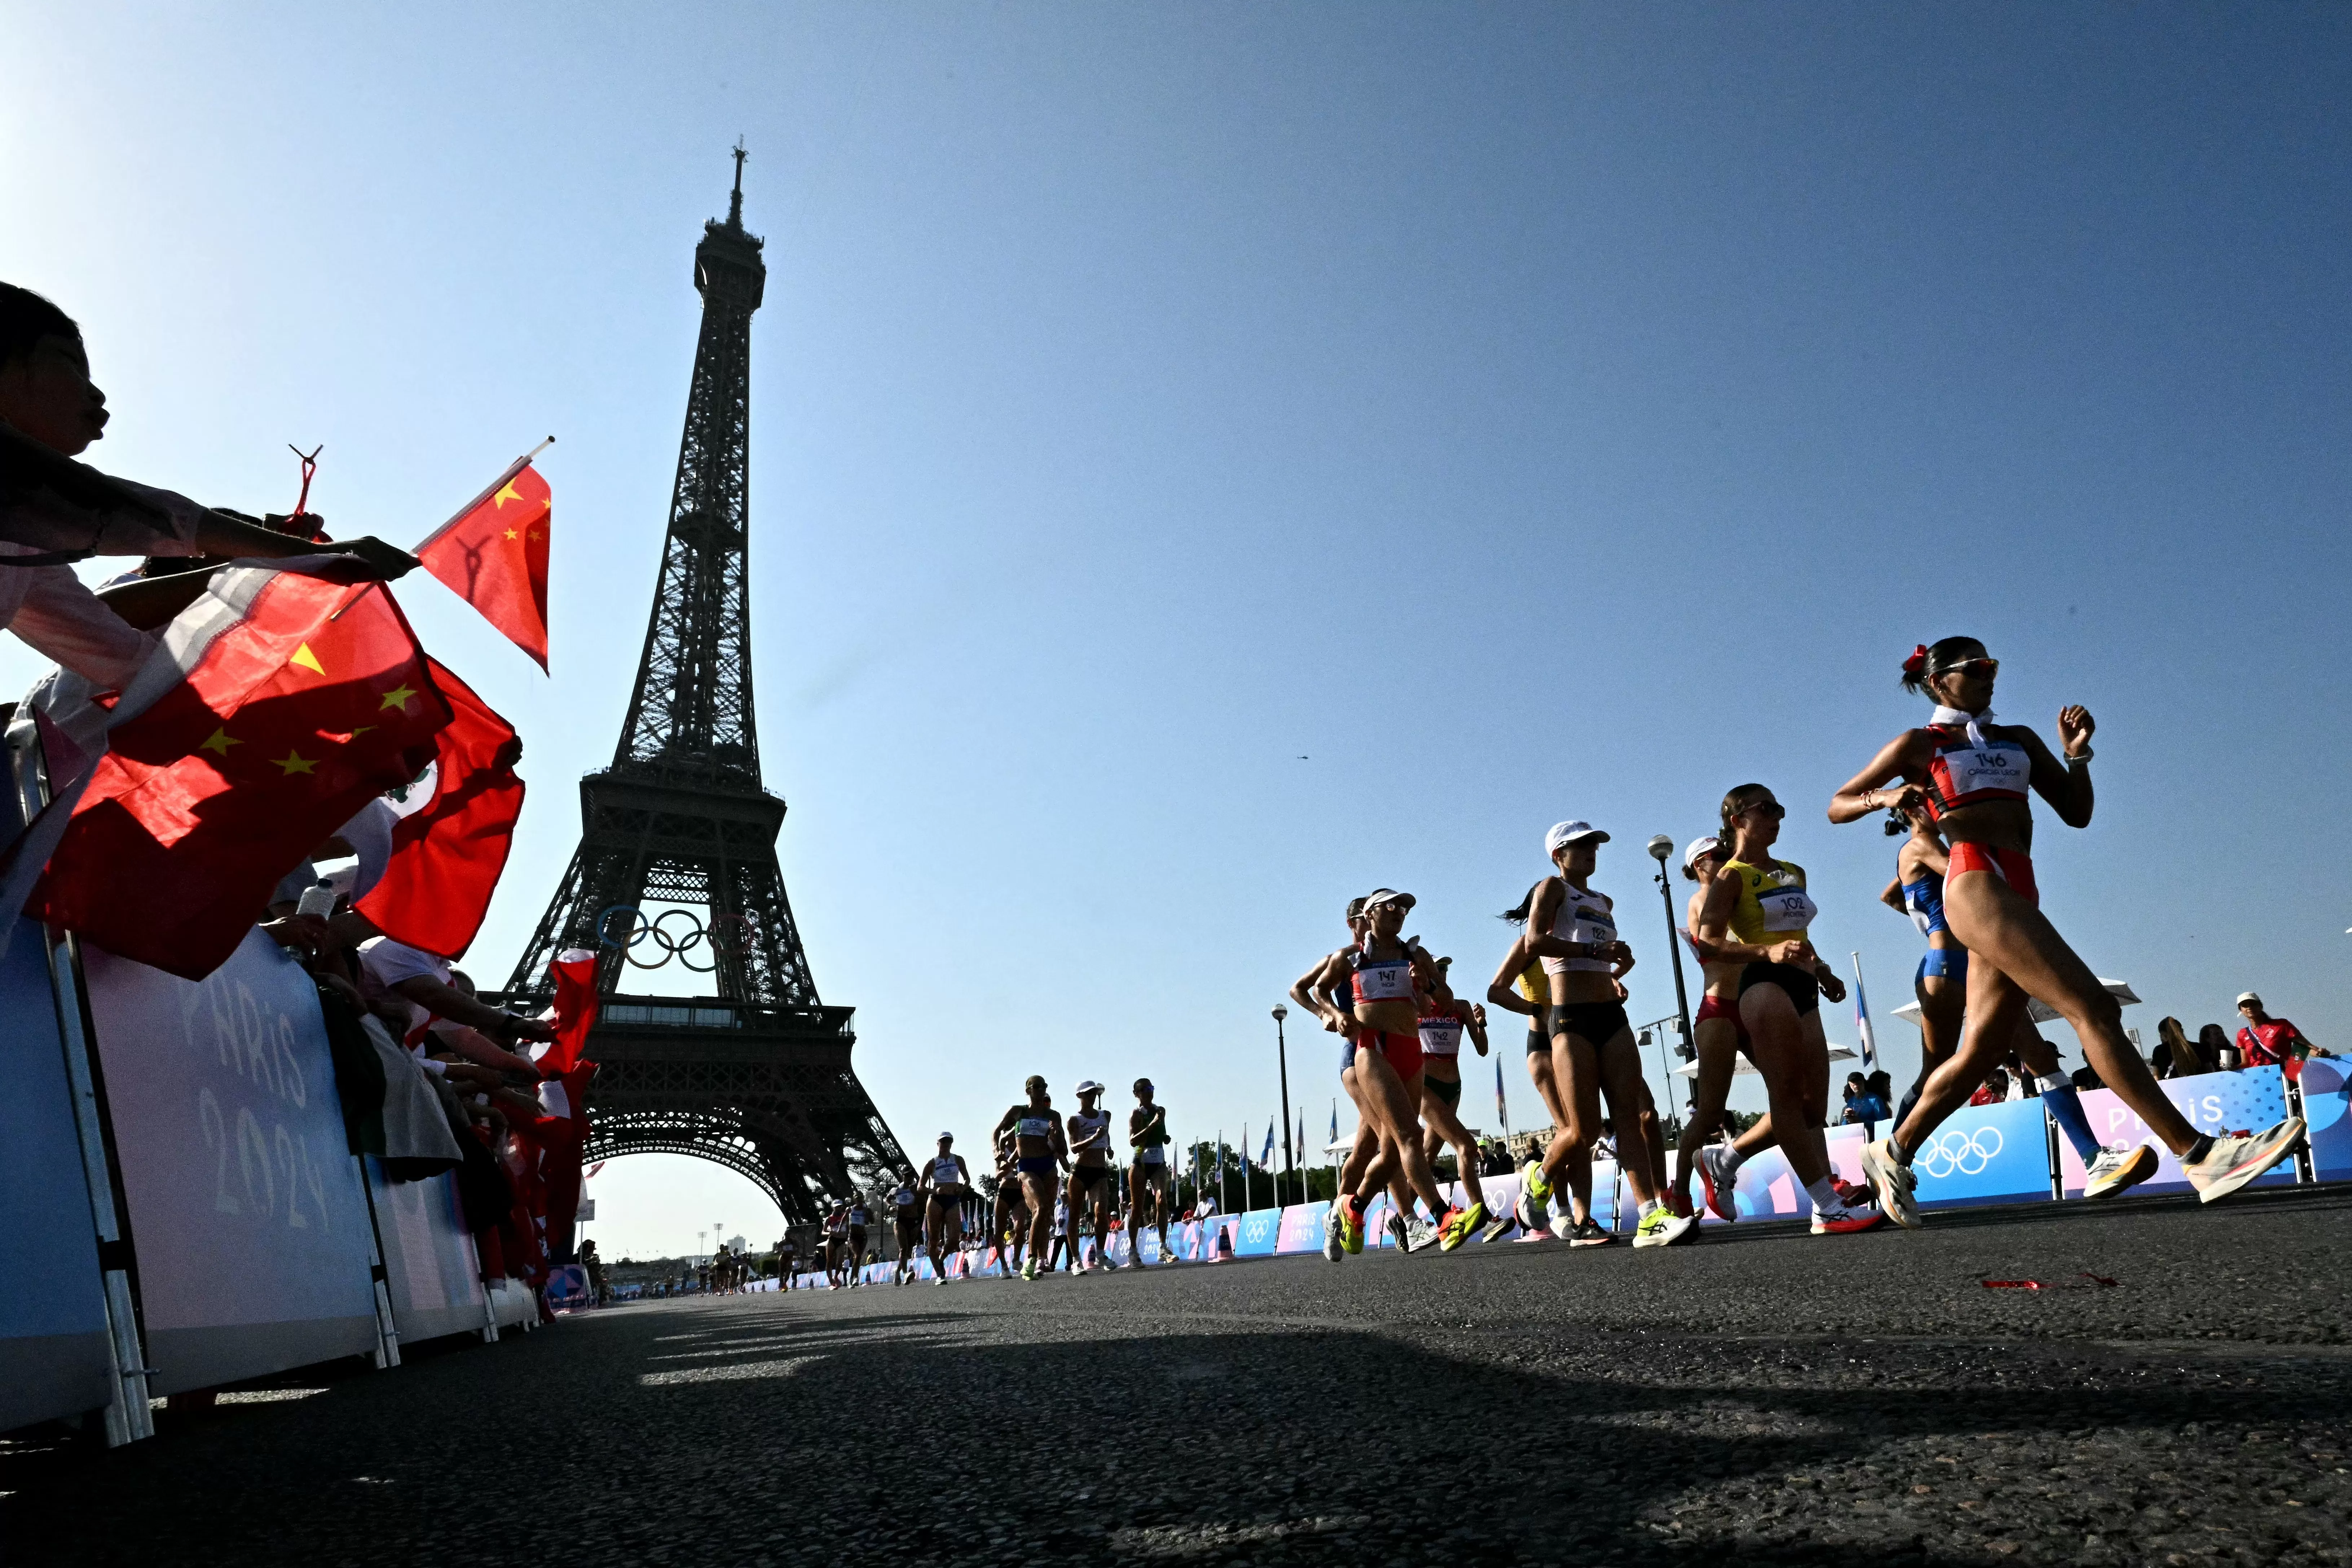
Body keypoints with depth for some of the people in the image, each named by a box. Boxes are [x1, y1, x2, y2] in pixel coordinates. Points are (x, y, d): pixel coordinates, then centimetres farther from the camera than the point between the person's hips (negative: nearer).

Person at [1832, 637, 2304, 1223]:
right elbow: (1837, 805, 9)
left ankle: (1893, 1154, 18)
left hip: (2019, 891, 7)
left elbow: (2077, 813, 21)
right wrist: (1884, 798, -12)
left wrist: (2076, 754, 6)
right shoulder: (1919, 745, 8)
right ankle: (2199, 1154, -21)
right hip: (1976, 883, -7)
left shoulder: (2017, 739, 24)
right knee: (2093, 1008, -18)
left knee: (1982, 1048, 7)